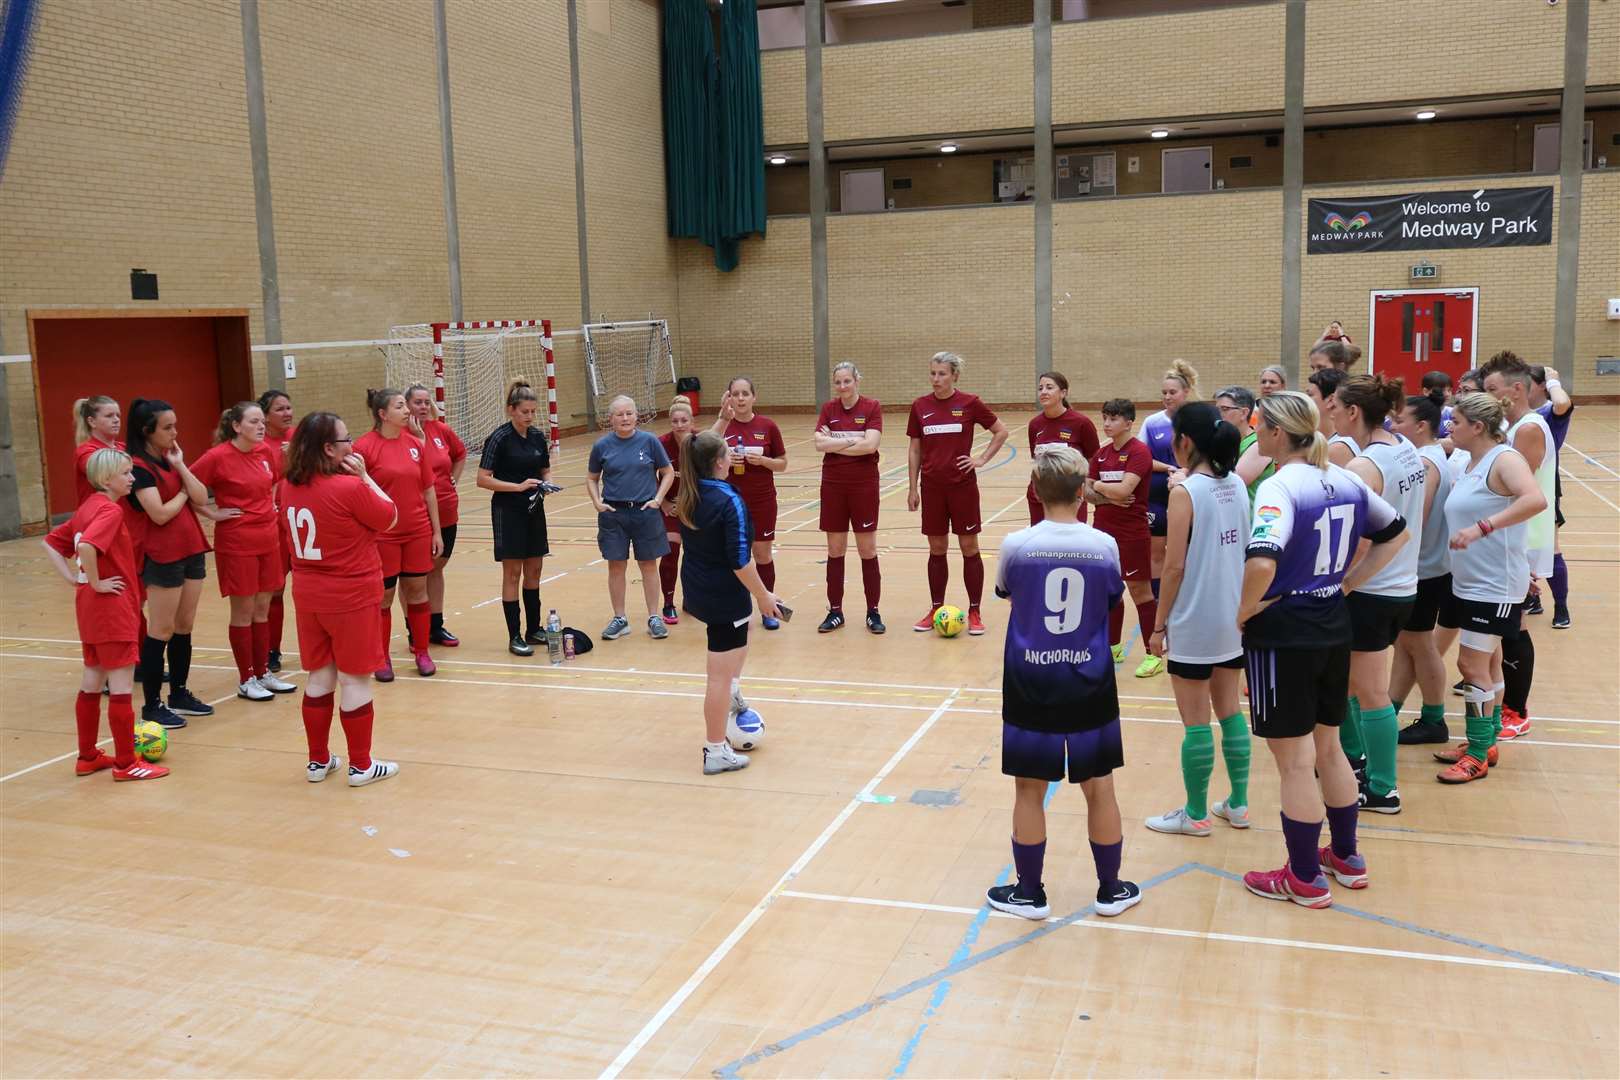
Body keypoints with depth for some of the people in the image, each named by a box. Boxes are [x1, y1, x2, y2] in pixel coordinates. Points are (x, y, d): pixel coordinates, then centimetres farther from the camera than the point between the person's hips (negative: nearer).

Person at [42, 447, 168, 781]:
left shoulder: (87, 508, 11)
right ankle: (125, 763, 4)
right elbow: (86, 546, -34)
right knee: (122, 686, -2)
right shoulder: (110, 510, -16)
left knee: (92, 682, 16)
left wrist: (74, 579, 9)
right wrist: (95, 583, -21)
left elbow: (50, 543, 17)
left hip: (89, 608, 9)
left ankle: (87, 756, 26)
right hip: (112, 607, -9)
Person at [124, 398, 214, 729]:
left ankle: (179, 693, 23)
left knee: (184, 628, 13)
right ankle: (152, 705, 5)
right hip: (162, 557, -8)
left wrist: (180, 467, -6)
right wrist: (183, 494, -4)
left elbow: (201, 499, 2)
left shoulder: (171, 460, 11)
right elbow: (160, 513, -20)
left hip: (191, 550, 8)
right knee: (161, 632, -2)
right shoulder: (139, 466, -13)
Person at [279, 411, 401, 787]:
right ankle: (361, 765, 13)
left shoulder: (290, 487, 1)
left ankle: (318, 760, 25)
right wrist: (364, 476, -4)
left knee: (319, 677, 16)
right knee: (355, 679, 4)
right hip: (352, 597, -6)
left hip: (308, 596, 6)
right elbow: (389, 518, -6)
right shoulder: (350, 487, -20)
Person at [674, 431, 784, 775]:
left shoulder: (687, 497, 0)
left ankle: (733, 692, 35)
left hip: (696, 592, 9)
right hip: (725, 598, -9)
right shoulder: (730, 501, -22)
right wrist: (763, 596, -14)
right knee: (720, 675, 1)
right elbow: (740, 561, -23)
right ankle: (716, 752, 10)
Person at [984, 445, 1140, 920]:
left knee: (1029, 791, 11)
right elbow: (1111, 601, 8)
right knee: (1099, 788, 14)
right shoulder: (1104, 546, -7)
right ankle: (1110, 890, 27)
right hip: (1089, 685, 1)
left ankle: (1030, 892, 22)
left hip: (1030, 684, -1)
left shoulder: (1016, 546, -11)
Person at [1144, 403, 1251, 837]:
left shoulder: (1185, 492, -16)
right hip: (1234, 621, 7)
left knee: (1196, 722, 4)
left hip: (1194, 625, -7)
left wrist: (1158, 625, -8)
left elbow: (1175, 567, -16)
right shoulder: (1236, 485, 4)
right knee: (1231, 712, 17)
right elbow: (1244, 554, 11)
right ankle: (1237, 805, 26)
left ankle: (1196, 814, 15)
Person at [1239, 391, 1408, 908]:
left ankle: (1305, 879, 18)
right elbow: (1396, 532, 18)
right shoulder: (1345, 480, 5)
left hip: (1283, 635, -8)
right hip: (1334, 628, 8)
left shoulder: (1279, 487, -19)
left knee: (1295, 761, 5)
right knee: (1327, 747, 22)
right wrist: (1349, 583, 14)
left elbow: (1262, 559, -34)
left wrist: (1244, 610, -18)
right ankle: (1346, 857, 36)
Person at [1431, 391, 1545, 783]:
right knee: (1488, 665, 17)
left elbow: (1536, 500, -34)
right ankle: (1485, 742, 27)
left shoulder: (1504, 458, -16)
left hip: (1495, 586, -9)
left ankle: (1477, 756, 4)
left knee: (1472, 665, -6)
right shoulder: (1472, 464, 10)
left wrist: (1482, 527, -38)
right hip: (1469, 583, 9)